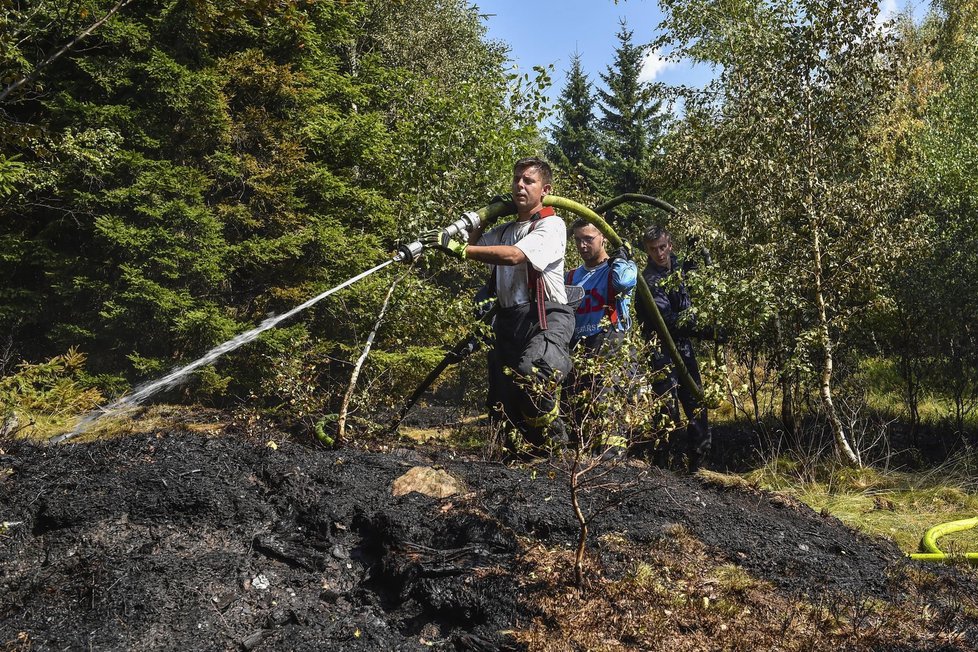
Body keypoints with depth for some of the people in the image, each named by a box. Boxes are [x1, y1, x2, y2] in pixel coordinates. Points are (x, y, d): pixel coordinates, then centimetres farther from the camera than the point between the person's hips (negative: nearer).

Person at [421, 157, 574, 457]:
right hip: (508, 319, 8)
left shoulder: (551, 225, -3)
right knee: (504, 396, 3)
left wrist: (458, 248, -27)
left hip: (546, 318, -8)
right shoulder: (504, 230, 24)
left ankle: (550, 441, -12)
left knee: (533, 371, -32)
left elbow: (514, 255, -20)